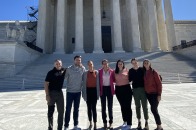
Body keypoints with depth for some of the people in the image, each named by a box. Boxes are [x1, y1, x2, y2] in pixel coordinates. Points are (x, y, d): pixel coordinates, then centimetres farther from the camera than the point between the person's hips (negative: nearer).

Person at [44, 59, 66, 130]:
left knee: (61, 111, 11)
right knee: (50, 111, 7)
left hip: (60, 92, 4)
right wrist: (47, 95, -17)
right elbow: (46, 84, -10)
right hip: (51, 93, -4)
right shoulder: (51, 73, -9)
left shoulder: (64, 71, 2)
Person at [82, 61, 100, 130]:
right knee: (89, 108, 12)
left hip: (94, 90, -1)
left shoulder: (96, 72, -1)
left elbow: (98, 82, 0)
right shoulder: (85, 73, 0)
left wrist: (98, 92, -3)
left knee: (94, 108, -1)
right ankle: (90, 123, 28)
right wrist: (84, 93, -2)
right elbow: (84, 83, 1)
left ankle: (95, 124, 10)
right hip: (88, 90, 2)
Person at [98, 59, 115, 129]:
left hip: (109, 89, 0)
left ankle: (111, 123, 19)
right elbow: (98, 80, 0)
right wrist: (99, 89, -6)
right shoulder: (100, 71, 0)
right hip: (103, 89, 0)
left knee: (110, 107, 6)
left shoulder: (111, 71, 1)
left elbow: (114, 80, 5)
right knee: (103, 107, 8)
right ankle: (104, 122, 22)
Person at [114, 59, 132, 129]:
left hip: (126, 88, -3)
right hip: (118, 89, 4)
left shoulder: (126, 70, -1)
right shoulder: (115, 72, 7)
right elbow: (114, 80, 7)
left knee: (128, 106, -1)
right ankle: (125, 121, 32)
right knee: (122, 106, 15)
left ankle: (129, 124, 8)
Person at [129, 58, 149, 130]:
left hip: (143, 89, -2)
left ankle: (146, 122, 17)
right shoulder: (130, 71, 4)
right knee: (137, 106, 12)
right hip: (135, 89, 2)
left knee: (144, 106, 5)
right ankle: (139, 121, 25)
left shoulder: (142, 69, -2)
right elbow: (129, 79, 5)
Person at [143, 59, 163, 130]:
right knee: (154, 110, 12)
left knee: (153, 109, -7)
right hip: (148, 94, 6)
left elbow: (159, 83, -11)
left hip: (154, 94, -5)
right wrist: (145, 92, 5)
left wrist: (159, 94, -15)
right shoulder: (144, 72, 6)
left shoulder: (154, 72, -9)